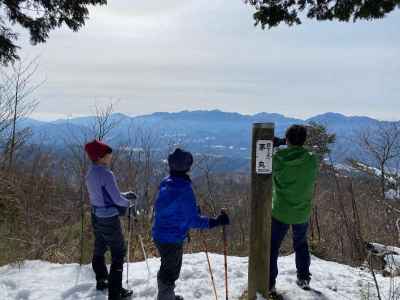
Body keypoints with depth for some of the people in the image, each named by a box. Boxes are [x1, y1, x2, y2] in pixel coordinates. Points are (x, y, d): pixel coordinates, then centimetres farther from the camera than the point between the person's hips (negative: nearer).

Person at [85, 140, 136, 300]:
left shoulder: (90, 173, 3)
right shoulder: (106, 174, -24)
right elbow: (117, 199, -20)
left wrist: (125, 195, 11)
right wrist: (126, 203, 1)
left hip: (96, 216, 9)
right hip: (109, 219, -9)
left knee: (99, 250, 22)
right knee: (119, 253, 4)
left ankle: (101, 281, 40)